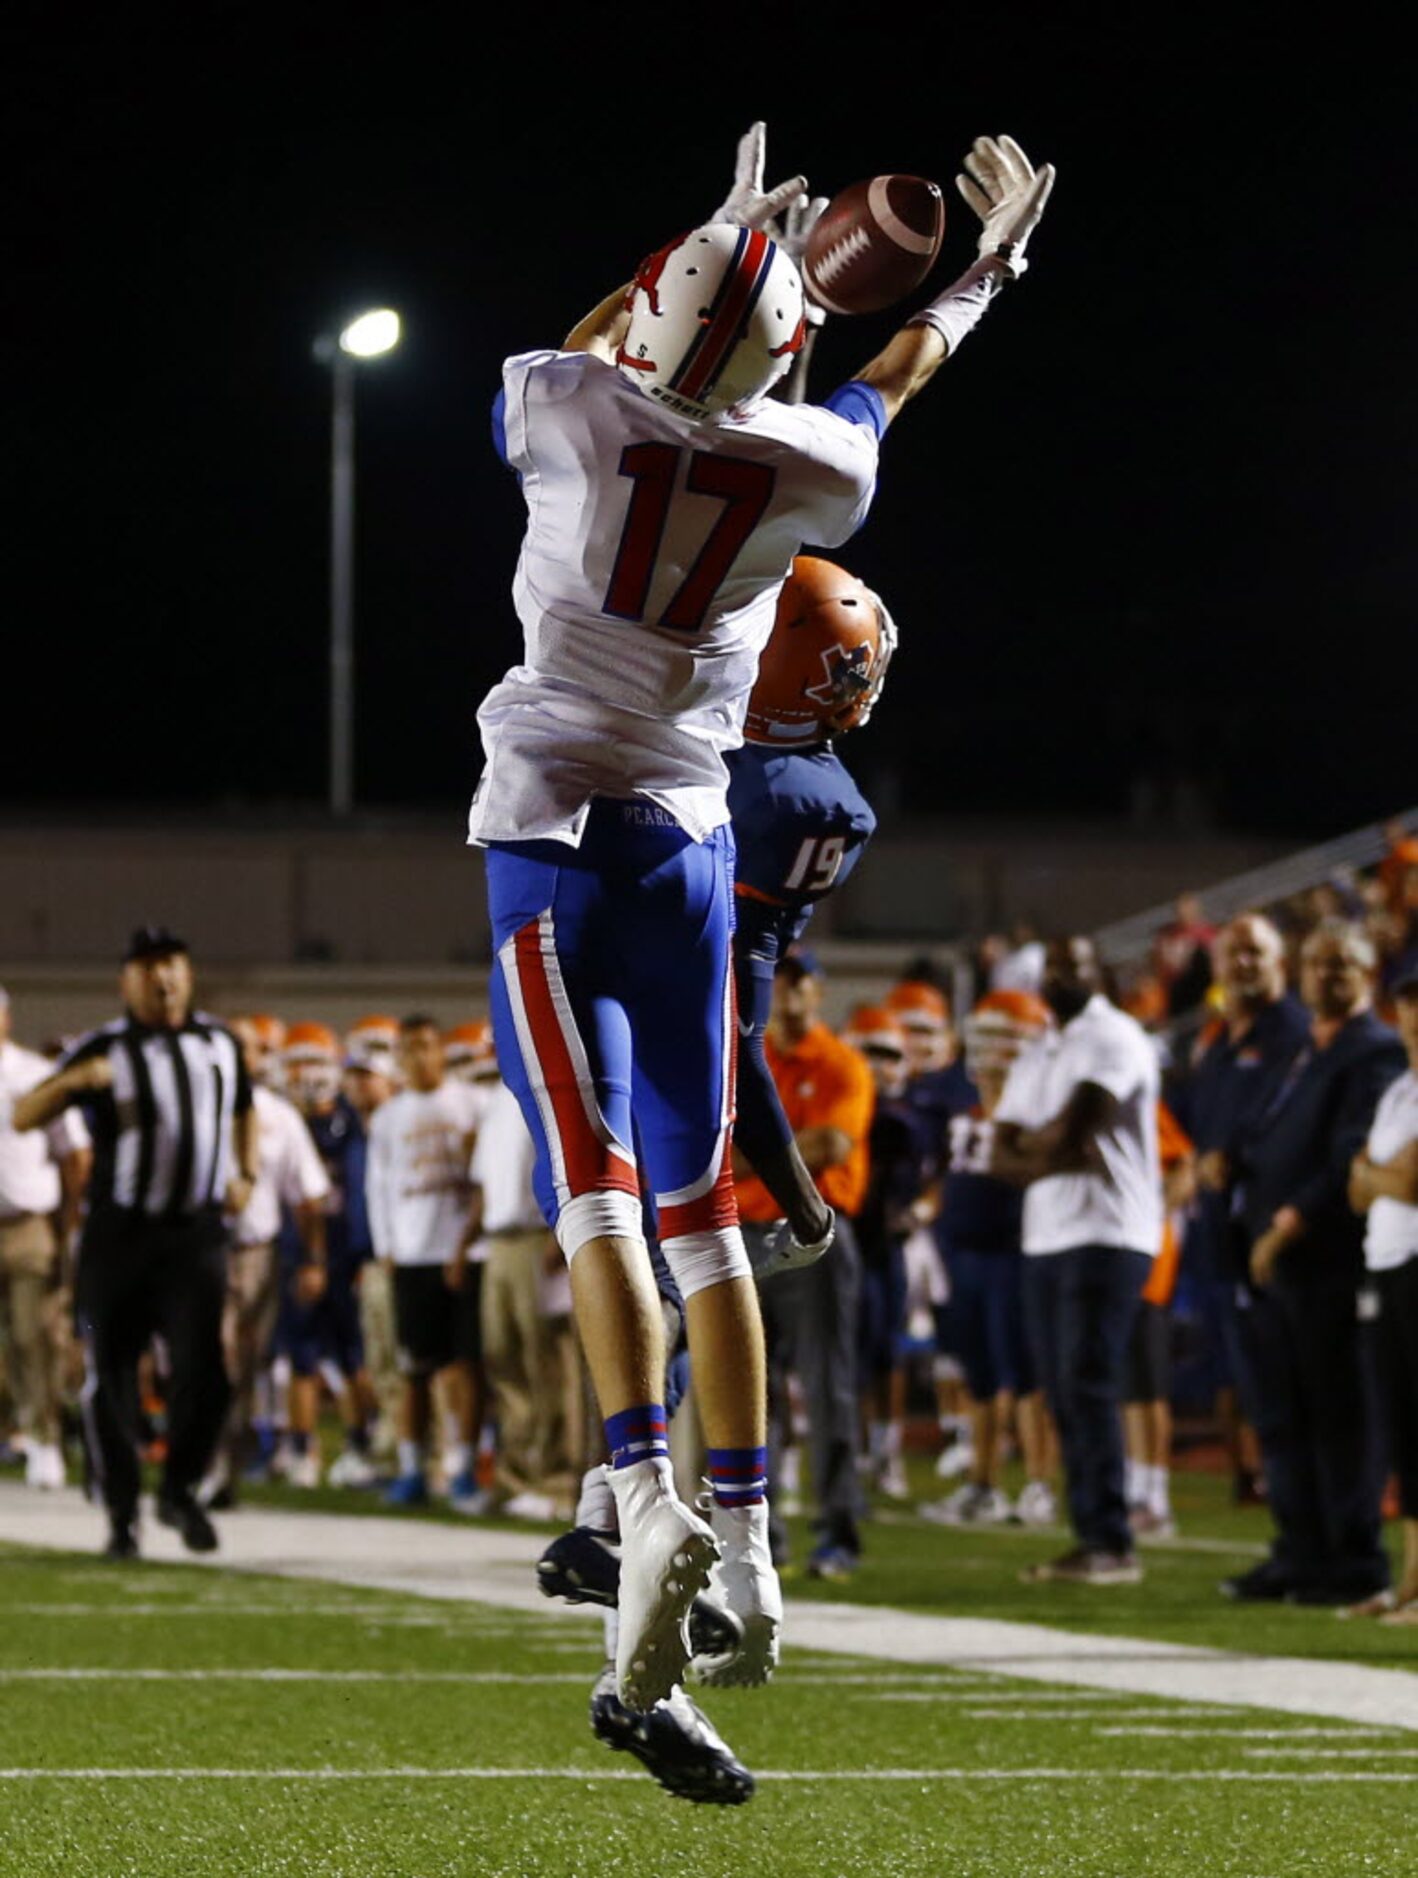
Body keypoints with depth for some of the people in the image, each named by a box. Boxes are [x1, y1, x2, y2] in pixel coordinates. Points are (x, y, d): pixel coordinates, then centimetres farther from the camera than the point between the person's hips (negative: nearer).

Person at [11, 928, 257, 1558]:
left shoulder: (221, 1044, 10)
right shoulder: (103, 1051, -3)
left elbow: (244, 1113, 29)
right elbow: (24, 1118, -10)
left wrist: (246, 1175, 11)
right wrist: (71, 1080, -28)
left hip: (196, 1234, 2)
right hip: (118, 1234, -2)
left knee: (202, 1369, -13)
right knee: (111, 1376, 2)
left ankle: (180, 1488, 10)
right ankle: (121, 1511, 16)